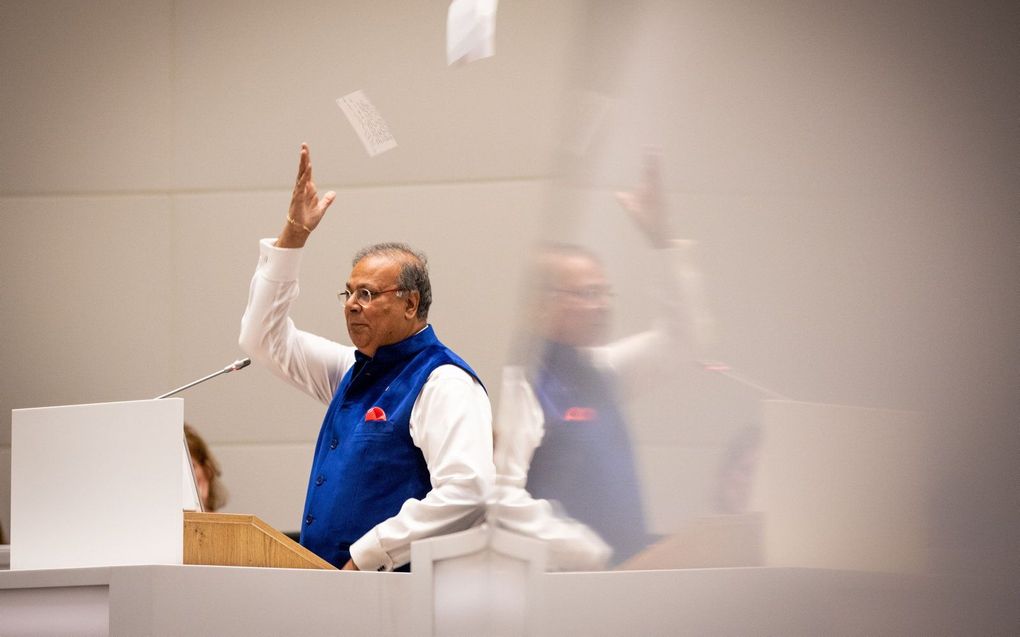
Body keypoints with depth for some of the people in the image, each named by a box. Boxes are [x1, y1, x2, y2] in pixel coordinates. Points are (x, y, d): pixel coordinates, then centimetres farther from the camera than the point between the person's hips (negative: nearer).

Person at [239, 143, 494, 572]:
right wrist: (292, 237, 19)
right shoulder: (356, 371, 20)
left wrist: (366, 556, -18)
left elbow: (466, 493, -21)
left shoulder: (444, 385, -8)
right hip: (331, 585, 8)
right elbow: (264, 338, 29)